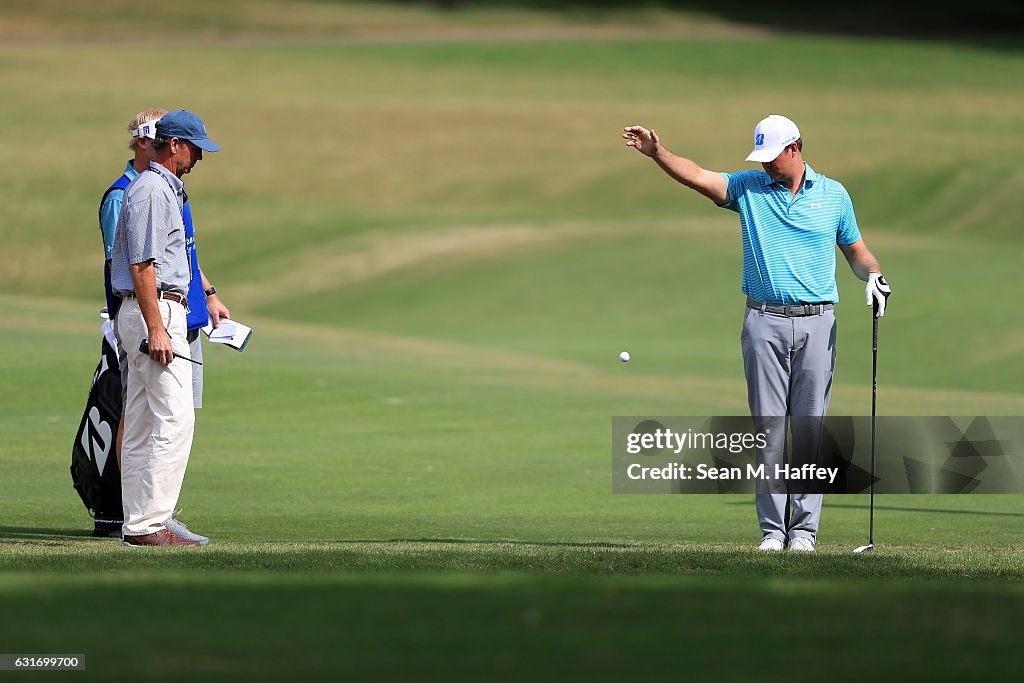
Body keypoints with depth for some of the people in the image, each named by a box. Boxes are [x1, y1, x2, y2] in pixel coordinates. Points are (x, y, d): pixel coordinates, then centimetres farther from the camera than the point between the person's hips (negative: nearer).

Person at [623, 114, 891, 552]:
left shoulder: (833, 195, 8)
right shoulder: (748, 188, 5)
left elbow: (855, 249, 17)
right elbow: (696, 176, -8)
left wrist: (872, 275, -3)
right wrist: (657, 152, -24)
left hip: (817, 322, 0)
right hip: (764, 322, 0)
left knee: (810, 424, -1)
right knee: (769, 423, -2)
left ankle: (805, 527, 3)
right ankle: (772, 528, 1)